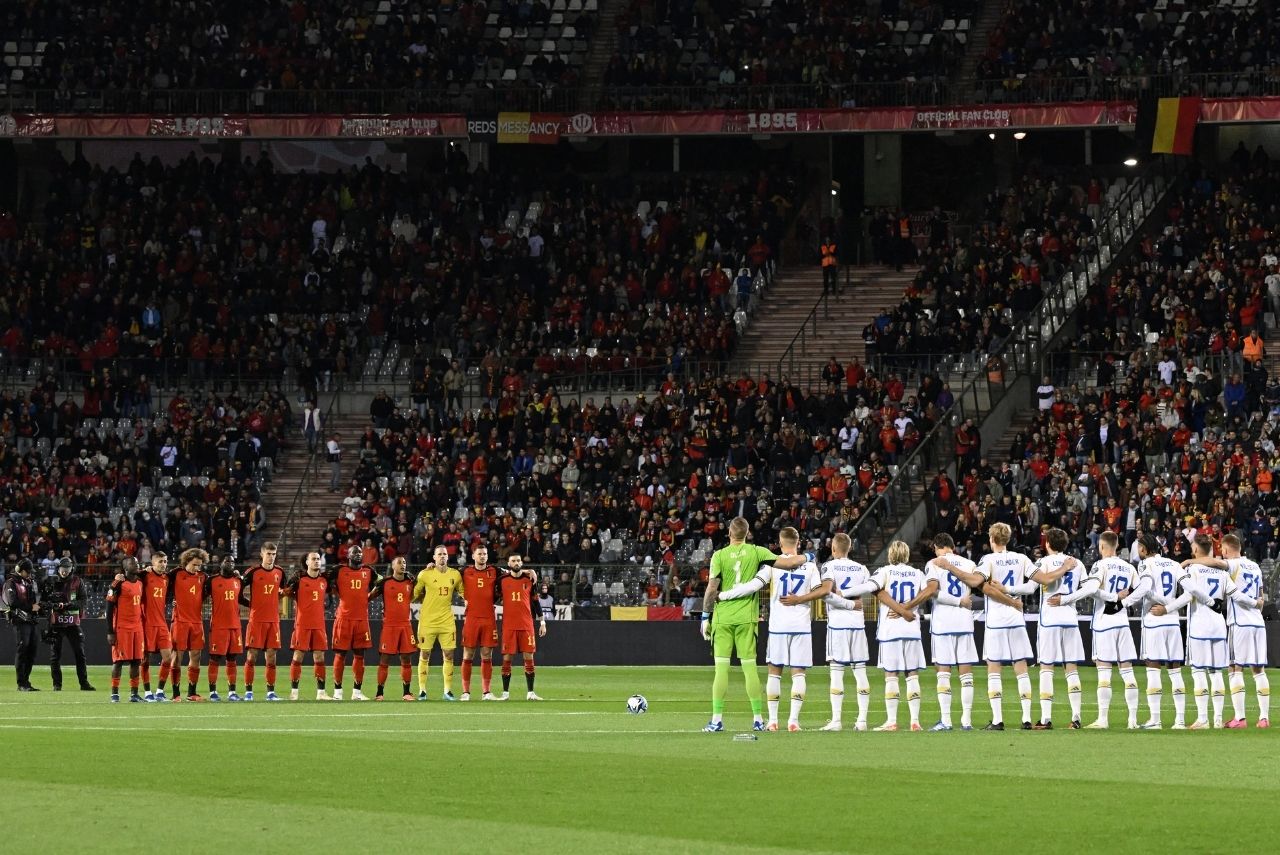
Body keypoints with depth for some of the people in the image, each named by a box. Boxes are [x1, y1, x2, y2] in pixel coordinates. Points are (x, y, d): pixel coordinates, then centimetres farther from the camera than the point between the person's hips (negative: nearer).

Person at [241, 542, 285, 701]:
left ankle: (271, 692, 8)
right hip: (256, 620, -4)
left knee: (271, 656, 4)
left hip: (273, 620, 4)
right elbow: (240, 594, -2)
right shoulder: (253, 572, -5)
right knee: (251, 655, -4)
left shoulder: (280, 573, 8)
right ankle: (248, 691, 0)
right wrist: (254, 604, 0)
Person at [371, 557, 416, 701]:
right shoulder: (384, 582, -1)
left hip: (406, 624, 3)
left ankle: (407, 692, 9)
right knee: (384, 660, -2)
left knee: (406, 660, 3)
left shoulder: (410, 583, 8)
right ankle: (379, 693, 3)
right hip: (389, 625, -3)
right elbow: (369, 597, 7)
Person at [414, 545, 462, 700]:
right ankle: (422, 690, 8)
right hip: (427, 621, -2)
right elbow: (414, 595, 4)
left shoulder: (455, 575, 5)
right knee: (424, 655, 1)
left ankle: (448, 691, 8)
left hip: (447, 621, 3)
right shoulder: (425, 574, -3)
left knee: (448, 655, 1)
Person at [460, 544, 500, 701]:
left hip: (489, 619, 1)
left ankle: (486, 692, 6)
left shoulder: (494, 572, 8)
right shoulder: (465, 572, 6)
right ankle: (466, 692, 4)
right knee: (468, 656, 0)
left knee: (487, 656, 2)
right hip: (471, 618, -1)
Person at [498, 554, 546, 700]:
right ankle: (505, 692, 6)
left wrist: (542, 622, 9)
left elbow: (535, 602, 10)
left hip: (526, 625, 1)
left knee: (529, 657, -1)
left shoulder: (530, 579, 6)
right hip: (508, 625, -1)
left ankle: (530, 692, 3)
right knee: (506, 658, -1)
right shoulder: (502, 580, 3)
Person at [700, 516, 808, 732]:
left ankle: (717, 720, -3)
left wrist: (705, 616, 3)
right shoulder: (757, 552, -1)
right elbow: (787, 563, -5)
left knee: (721, 668, 0)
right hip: (747, 617, 1)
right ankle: (758, 720, 6)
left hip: (722, 617, -1)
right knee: (750, 668, 5)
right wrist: (806, 557, 14)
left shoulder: (719, 556, -4)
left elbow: (712, 589, -6)